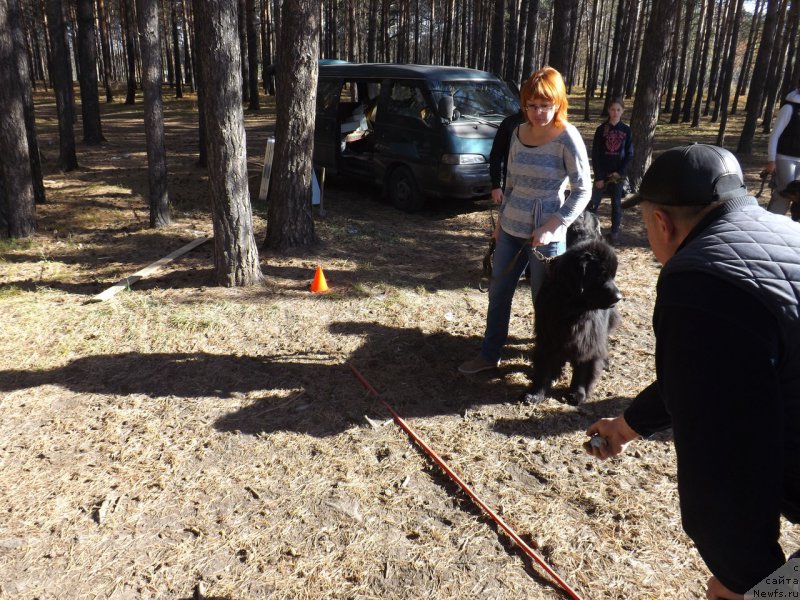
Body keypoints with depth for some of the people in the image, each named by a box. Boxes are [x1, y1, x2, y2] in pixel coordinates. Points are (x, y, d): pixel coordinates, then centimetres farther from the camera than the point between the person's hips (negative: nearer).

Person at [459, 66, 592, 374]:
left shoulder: (567, 137, -13)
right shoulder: (519, 132, 3)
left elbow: (583, 190, -12)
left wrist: (551, 227, -19)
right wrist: (501, 218, 15)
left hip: (545, 235, -6)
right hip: (511, 229, 6)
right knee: (498, 292, 13)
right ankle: (489, 355, 29)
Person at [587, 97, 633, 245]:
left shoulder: (626, 130, 1)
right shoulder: (601, 129, -2)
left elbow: (629, 154, 2)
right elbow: (595, 154, -4)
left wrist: (620, 172, -9)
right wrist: (599, 176, -10)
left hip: (618, 174, 1)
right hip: (602, 173, -1)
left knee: (616, 203, 7)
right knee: (593, 202, -4)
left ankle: (615, 232, 15)